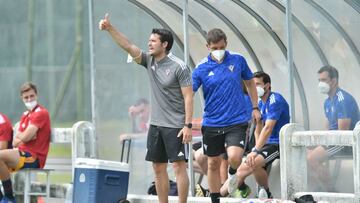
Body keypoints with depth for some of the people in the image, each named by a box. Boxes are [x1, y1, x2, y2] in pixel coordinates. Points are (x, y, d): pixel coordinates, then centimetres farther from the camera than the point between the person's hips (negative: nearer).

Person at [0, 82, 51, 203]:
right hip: (23, 154, 9)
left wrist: (19, 135, 5)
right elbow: (15, 143, 16)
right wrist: (22, 137, -5)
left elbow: (25, 137, -17)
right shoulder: (25, 115, 20)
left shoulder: (41, 113, -8)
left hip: (34, 158, -9)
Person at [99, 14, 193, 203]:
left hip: (175, 126, -7)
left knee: (179, 166, -8)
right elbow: (128, 46, 3)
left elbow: (188, 97, -13)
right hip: (156, 124, 7)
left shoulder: (179, 67, -11)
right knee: (158, 168, 7)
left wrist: (188, 125, -18)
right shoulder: (149, 61, 7)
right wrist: (110, 28, -8)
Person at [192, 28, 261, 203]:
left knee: (234, 157, -21)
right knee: (213, 164, 8)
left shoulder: (238, 61, 0)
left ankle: (233, 172, 15)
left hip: (237, 121, -1)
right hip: (212, 123, 1)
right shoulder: (201, 69, -5)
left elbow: (250, 82, 16)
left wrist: (255, 107, 12)